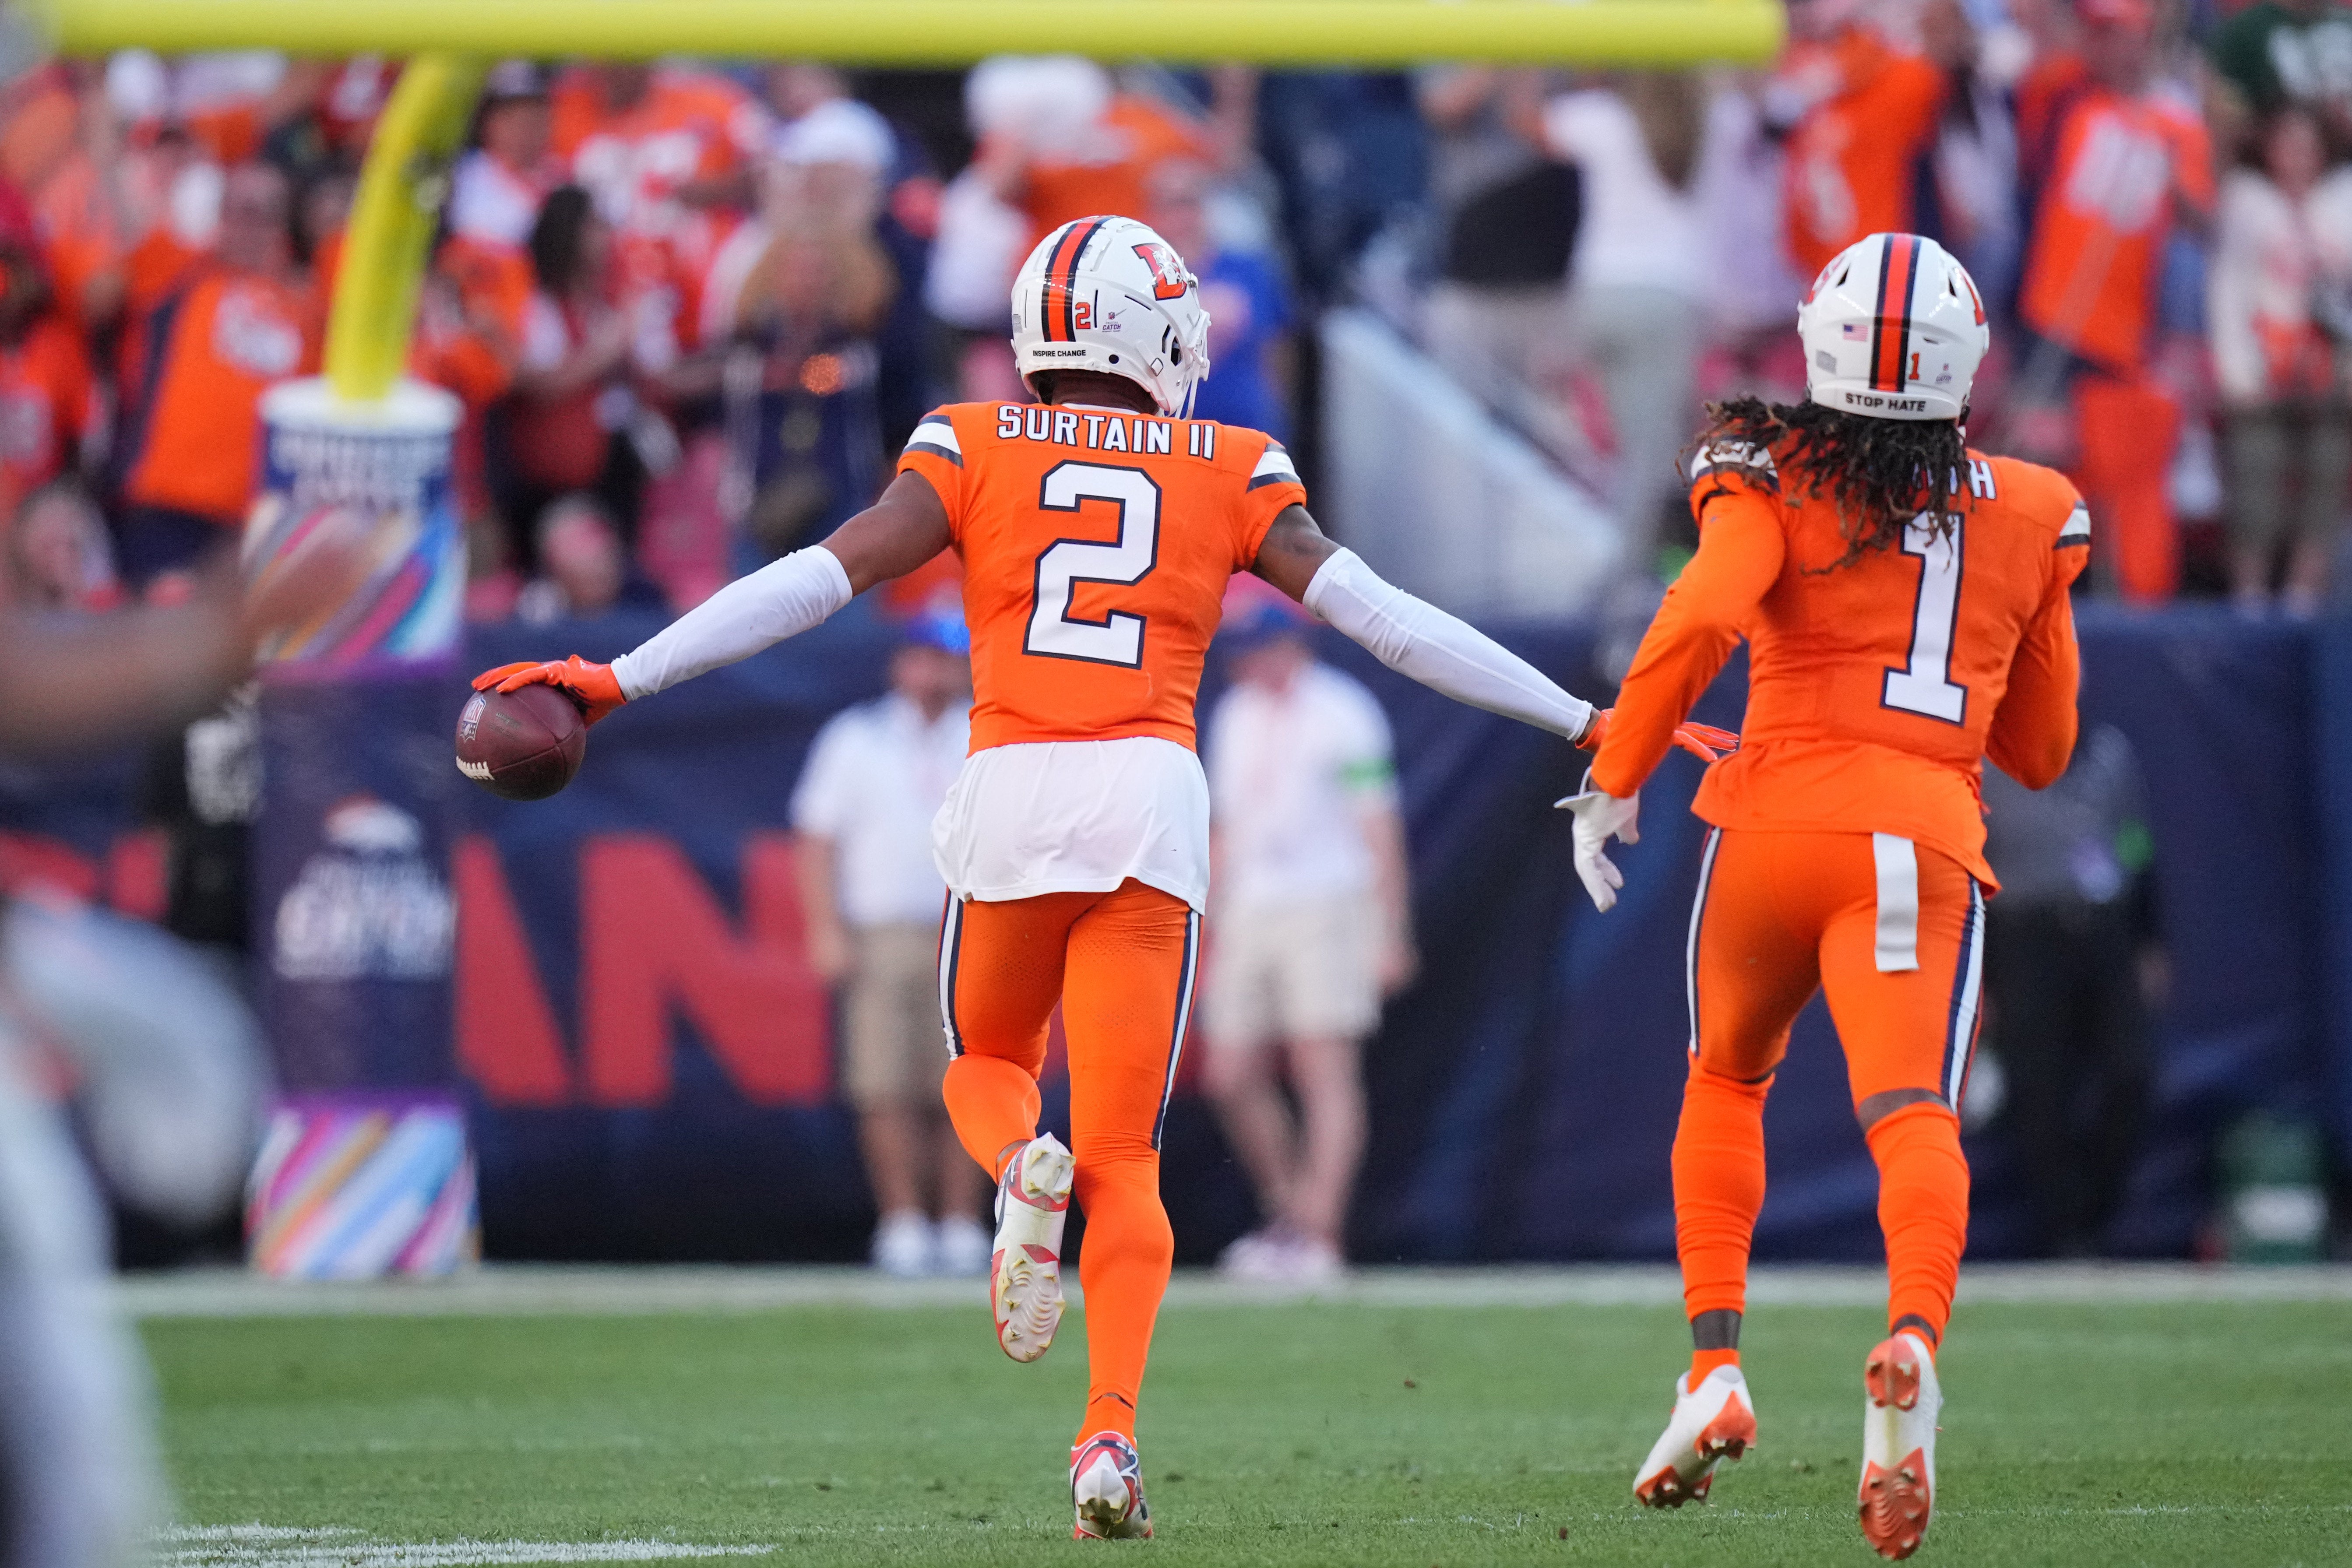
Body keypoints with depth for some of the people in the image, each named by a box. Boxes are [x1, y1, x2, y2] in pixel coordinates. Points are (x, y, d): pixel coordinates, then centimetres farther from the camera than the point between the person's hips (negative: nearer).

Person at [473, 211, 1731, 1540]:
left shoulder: (975, 451, 8)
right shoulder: (1231, 477, 10)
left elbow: (815, 582, 1)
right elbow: (1384, 618, 9)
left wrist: (623, 681, 4)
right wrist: (1582, 722, 15)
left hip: (1012, 789, 0)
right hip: (1154, 795, 0)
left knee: (989, 1067, 25)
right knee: (1124, 1154, 4)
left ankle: (1024, 1168, -12)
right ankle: (1112, 1433, -14)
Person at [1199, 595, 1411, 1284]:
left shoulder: (1341, 715, -5)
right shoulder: (1235, 716, 15)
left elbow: (1379, 829, -7)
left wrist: (1391, 935, -12)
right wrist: (1215, 934, 19)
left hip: (1327, 909, -7)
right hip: (1251, 912, 7)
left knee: (1325, 1074, -10)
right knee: (1232, 1078, 3)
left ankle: (1319, 1237, -14)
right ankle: (1288, 1213, 19)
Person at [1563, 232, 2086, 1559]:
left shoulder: (1775, 481, 4)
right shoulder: (2030, 518, 15)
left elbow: (1701, 618, -15)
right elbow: (2041, 748, 22)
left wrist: (1616, 780, -6)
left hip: (1775, 823, 0)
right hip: (1928, 843, 0)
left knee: (1727, 1082, 25)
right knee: (1914, 1116, -16)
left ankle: (1717, 1364, 16)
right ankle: (1914, 1344, -45)